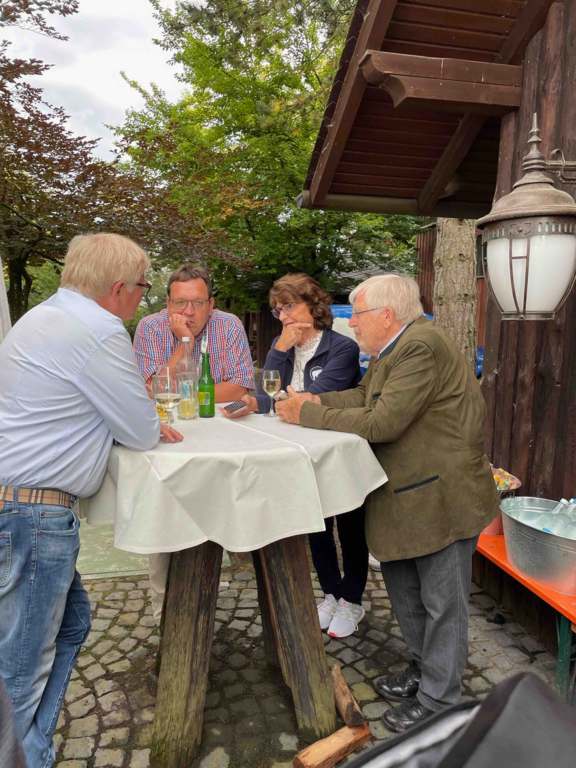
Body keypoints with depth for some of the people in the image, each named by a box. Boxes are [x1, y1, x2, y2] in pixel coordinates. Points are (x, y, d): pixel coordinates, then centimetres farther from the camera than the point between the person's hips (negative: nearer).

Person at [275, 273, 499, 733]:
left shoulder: (422, 346, -23)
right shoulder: (394, 348, 9)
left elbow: (382, 422, -28)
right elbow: (363, 395, 12)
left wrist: (309, 415, -19)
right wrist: (315, 401, -4)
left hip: (444, 496, -10)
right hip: (406, 495, 10)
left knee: (442, 600, 7)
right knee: (402, 584, 21)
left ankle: (437, 701, 26)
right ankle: (424, 671, 42)